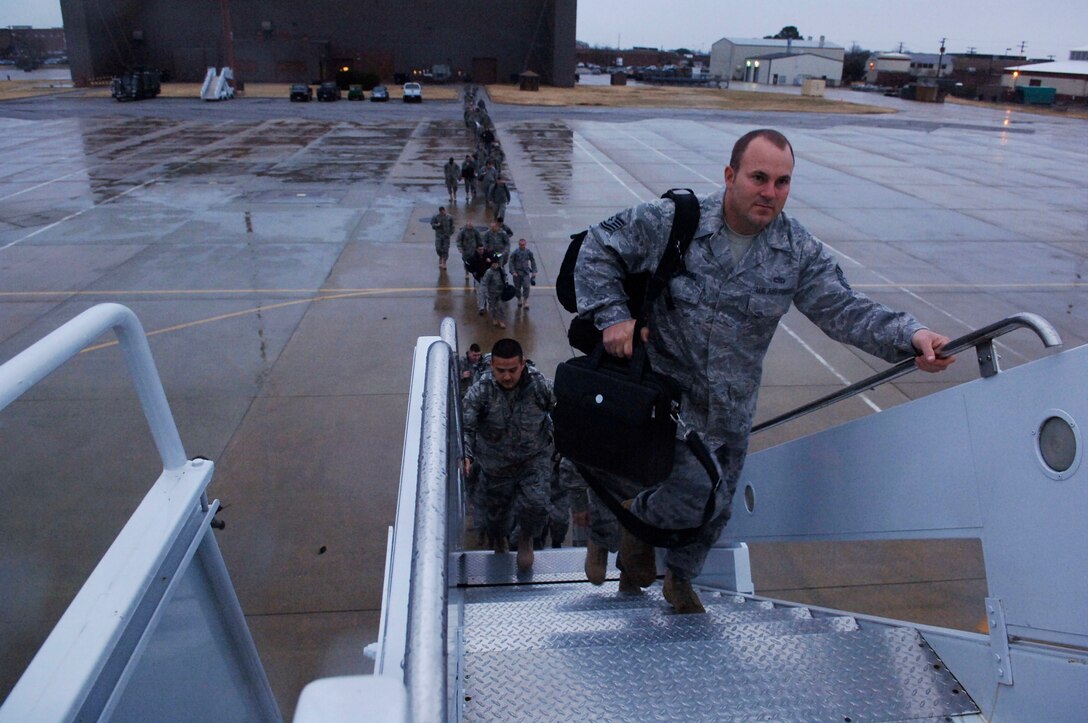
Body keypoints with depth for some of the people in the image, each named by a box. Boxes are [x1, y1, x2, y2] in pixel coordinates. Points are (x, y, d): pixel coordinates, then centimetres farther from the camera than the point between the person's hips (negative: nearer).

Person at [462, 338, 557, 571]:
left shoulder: (541, 385, -18)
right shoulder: (480, 391, -21)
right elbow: (465, 428, -21)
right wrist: (465, 455, -37)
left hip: (535, 460, -1)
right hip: (496, 465, 1)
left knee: (536, 505, -20)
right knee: (498, 511, 18)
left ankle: (526, 538, 16)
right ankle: (500, 543, 55)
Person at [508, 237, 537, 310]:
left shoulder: (529, 252, -2)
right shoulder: (515, 252, -9)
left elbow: (533, 261, 9)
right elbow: (511, 262, -5)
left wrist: (534, 271, 4)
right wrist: (513, 272, -13)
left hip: (526, 273, 1)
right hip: (517, 273, 0)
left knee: (526, 287, -12)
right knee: (517, 288, 10)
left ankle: (525, 302, -8)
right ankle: (519, 300, 33)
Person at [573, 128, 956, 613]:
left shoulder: (799, 252, -6)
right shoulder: (670, 222, -14)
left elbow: (846, 311, -10)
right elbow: (597, 249, -5)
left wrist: (910, 335, -27)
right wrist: (612, 316, -17)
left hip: (730, 410, 5)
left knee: (714, 509, 19)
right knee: (700, 492, -16)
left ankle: (679, 577, 51)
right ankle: (637, 518, 20)